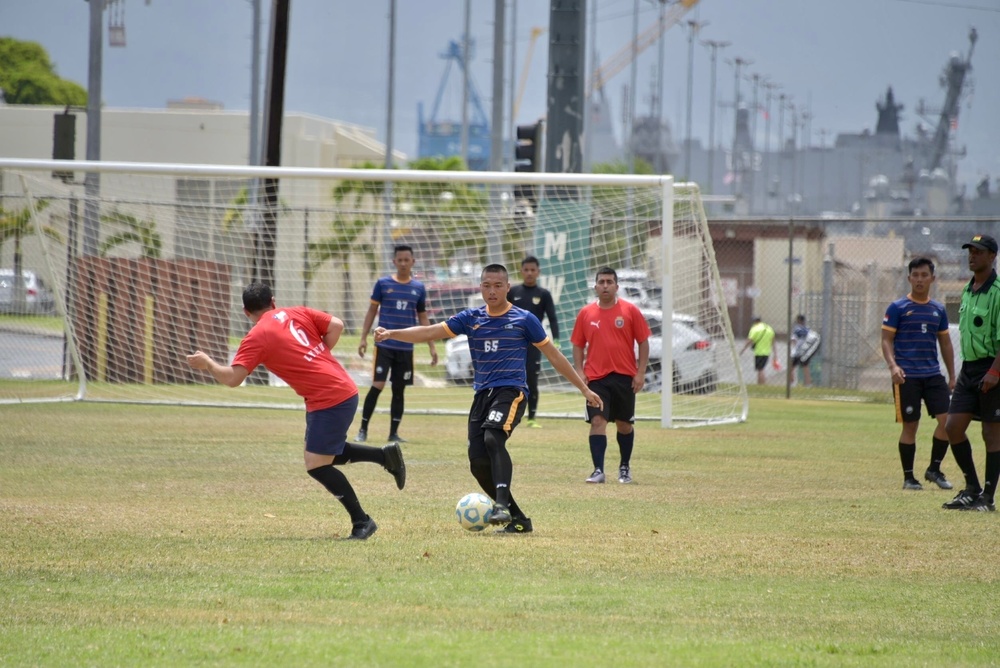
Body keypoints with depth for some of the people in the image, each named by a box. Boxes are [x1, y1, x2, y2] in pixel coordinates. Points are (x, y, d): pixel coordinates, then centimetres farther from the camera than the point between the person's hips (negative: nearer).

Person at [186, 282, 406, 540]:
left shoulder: (256, 338, -9)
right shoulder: (295, 313, 10)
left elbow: (232, 378, -14)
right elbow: (336, 326, 3)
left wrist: (207, 363, 3)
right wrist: (317, 359, 11)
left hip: (329, 400, -8)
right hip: (343, 390, 8)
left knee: (317, 465, -4)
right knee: (326, 453, 24)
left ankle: (361, 522, -1)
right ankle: (385, 455, 23)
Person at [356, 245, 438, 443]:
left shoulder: (418, 288, 8)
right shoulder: (383, 284, 1)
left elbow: (423, 318, 14)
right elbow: (372, 311, 6)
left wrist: (432, 347, 9)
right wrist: (364, 338, -2)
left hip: (406, 348, 3)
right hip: (384, 345, -3)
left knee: (399, 389, 6)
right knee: (377, 386, -10)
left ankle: (394, 433, 12)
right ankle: (363, 430, -1)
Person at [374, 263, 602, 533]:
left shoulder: (524, 319, 2)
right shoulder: (471, 318, 11)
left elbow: (554, 356, 8)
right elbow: (430, 332, 5)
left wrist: (584, 389, 9)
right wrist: (391, 334, -9)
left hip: (511, 391, -5)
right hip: (482, 394, 5)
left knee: (493, 438, -32)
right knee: (479, 463, -3)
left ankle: (502, 506, -39)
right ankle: (518, 520, 9)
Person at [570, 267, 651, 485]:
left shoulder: (630, 311, -1)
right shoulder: (586, 314, 4)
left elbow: (643, 342, 2)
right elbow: (578, 345, 11)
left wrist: (640, 372, -5)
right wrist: (579, 371, -1)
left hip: (624, 377, 0)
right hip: (596, 377, 0)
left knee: (624, 424, 11)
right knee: (597, 421, -12)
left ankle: (625, 467, 29)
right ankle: (598, 470, -13)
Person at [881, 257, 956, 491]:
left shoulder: (938, 310, 13)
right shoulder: (897, 308, 0)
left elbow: (945, 344, 19)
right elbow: (886, 340, -3)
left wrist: (952, 377, 16)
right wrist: (893, 365, -19)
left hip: (933, 375, 4)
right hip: (907, 376, -4)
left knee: (947, 419, -7)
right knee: (910, 425, -2)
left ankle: (934, 469, 10)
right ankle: (908, 477, 8)